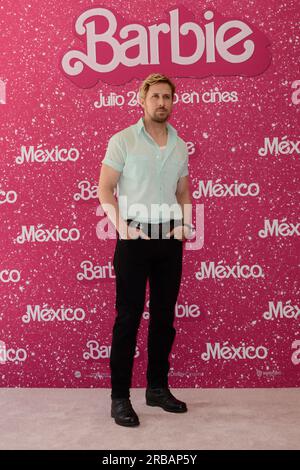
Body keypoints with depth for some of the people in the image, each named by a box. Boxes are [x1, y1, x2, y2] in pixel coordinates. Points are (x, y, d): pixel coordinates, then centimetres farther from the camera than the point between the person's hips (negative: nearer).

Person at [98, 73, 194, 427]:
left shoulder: (180, 146, 11)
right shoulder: (122, 140, -2)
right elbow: (105, 189, -5)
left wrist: (185, 223, -1)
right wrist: (122, 227, -17)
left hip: (169, 238, 5)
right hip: (135, 236, -5)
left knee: (164, 315, 10)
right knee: (128, 317, -3)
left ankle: (158, 388, 23)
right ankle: (119, 396, 6)